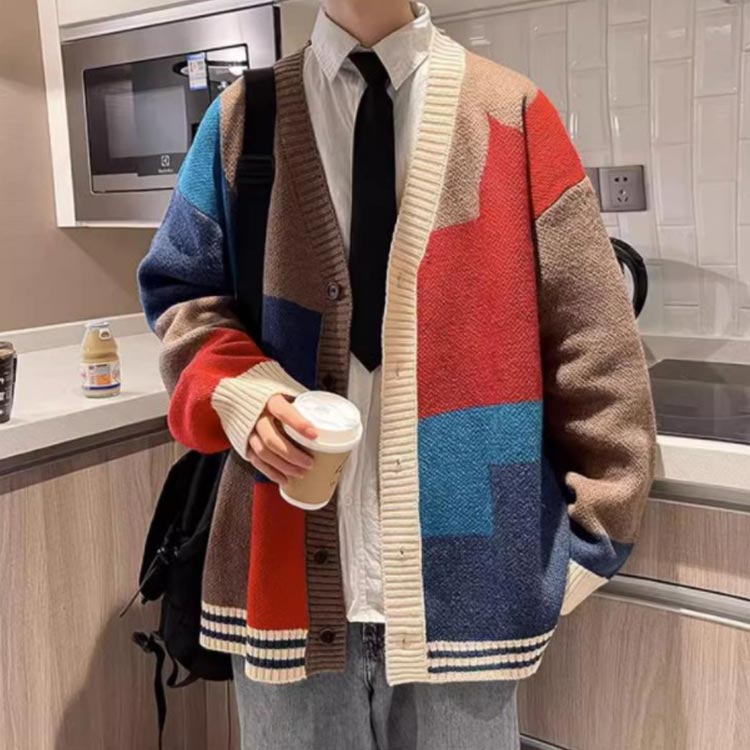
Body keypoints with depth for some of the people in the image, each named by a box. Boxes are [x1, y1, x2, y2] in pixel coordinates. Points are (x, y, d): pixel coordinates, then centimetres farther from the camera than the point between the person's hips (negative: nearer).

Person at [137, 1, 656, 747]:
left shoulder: (512, 114, -1)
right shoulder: (243, 117, 4)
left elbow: (588, 333, 0)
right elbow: (180, 289, 10)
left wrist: (596, 522, 0)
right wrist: (238, 393, -11)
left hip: (463, 553, 0)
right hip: (294, 555, 1)